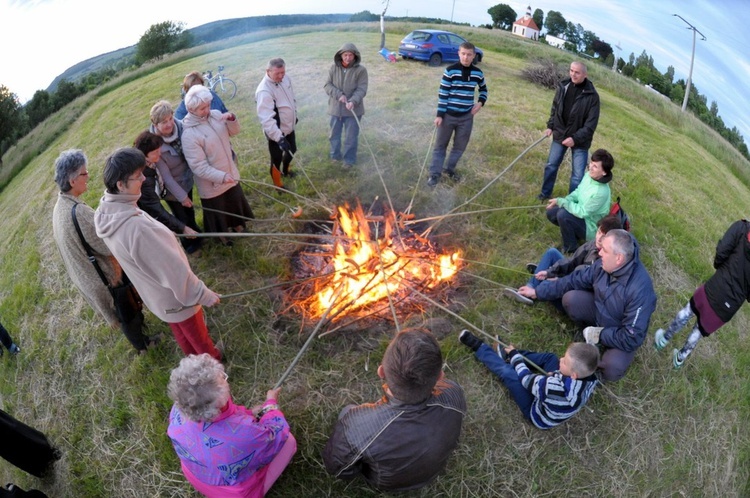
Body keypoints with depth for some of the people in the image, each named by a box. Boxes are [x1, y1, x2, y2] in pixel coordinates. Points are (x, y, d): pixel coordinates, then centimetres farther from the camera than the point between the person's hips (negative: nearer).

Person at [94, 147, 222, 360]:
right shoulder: (135, 226, -40)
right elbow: (173, 269, -31)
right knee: (198, 337, 21)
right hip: (175, 297, -8)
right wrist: (203, 294, -19)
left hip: (154, 294, 8)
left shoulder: (104, 213, -12)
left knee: (182, 333, 33)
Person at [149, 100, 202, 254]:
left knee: (190, 210, 29)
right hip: (171, 188, -4)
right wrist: (182, 196, -18)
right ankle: (189, 242, 45)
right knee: (181, 217, 18)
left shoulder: (180, 126, -21)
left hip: (187, 179, 5)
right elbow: (166, 176, -24)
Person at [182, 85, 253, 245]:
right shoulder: (189, 135, -27)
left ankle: (236, 224, 56)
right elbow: (199, 167, -27)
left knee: (235, 201, 28)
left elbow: (234, 131, 2)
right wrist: (221, 176, -36)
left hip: (230, 173, 6)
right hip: (212, 183, -6)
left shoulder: (215, 115, -9)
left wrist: (231, 118, -19)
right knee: (218, 211, 18)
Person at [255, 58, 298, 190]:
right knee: (276, 159, 6)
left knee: (292, 150, 26)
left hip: (289, 126, 8)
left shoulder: (285, 78, -6)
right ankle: (278, 185, 29)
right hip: (275, 132, -8)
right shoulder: (264, 91, -31)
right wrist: (279, 138, -42)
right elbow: (267, 119, -37)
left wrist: (294, 115, 24)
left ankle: (285, 170, 55)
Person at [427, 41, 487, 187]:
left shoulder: (478, 73, 1)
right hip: (448, 115, -3)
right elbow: (442, 93, -10)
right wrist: (440, 114, -13)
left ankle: (449, 168, 33)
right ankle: (435, 173, 16)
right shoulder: (450, 70, -10)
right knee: (440, 144, 5)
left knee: (460, 145, 12)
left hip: (466, 116, 3)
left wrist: (481, 102, 0)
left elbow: (483, 89, 19)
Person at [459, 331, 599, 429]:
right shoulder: (589, 380, -25)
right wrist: (554, 376, -12)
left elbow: (526, 378, -25)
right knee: (550, 358, 5)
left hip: (538, 414, -6)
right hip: (558, 409, 6)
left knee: (509, 372, -16)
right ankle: (510, 355, 19)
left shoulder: (554, 387, -43)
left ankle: (479, 347, 8)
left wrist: (514, 355, -11)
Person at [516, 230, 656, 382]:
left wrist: (599, 335, -23)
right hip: (600, 311, 5)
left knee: (611, 370, -31)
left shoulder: (639, 289, -38)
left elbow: (632, 339, -34)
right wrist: (538, 291, -2)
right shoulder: (604, 265, -19)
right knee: (570, 298, -20)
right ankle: (591, 332, 3)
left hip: (622, 336, -5)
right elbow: (575, 280, -4)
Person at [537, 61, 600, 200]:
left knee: (578, 175, 0)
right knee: (551, 166, 14)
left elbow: (591, 124, -16)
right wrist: (550, 126, 4)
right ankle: (546, 193, 34)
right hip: (560, 135, 4)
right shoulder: (563, 86, -5)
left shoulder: (592, 96, -17)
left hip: (580, 141, -4)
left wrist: (575, 138, -23)